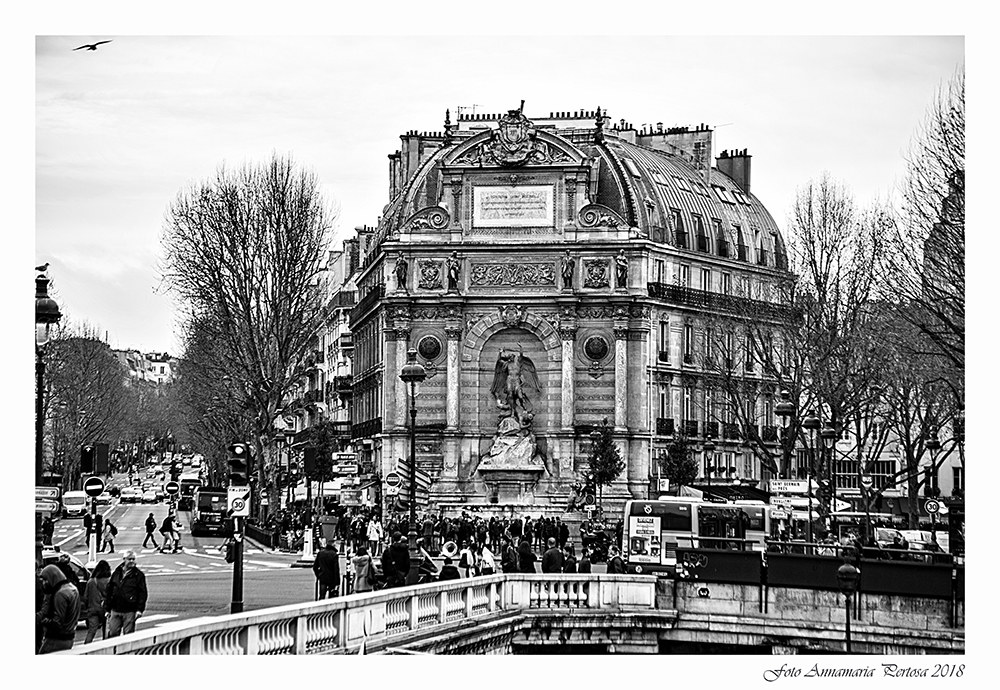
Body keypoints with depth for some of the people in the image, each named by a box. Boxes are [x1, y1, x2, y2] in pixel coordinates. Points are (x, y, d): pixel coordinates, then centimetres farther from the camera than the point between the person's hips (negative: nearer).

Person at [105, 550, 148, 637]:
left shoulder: (139, 575, 0)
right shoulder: (116, 573, 9)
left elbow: (143, 593, -2)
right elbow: (108, 591, 13)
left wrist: (140, 609, -10)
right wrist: (107, 609, 9)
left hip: (130, 611, -3)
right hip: (115, 610, 3)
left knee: (128, 635, 0)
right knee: (112, 633, 1)